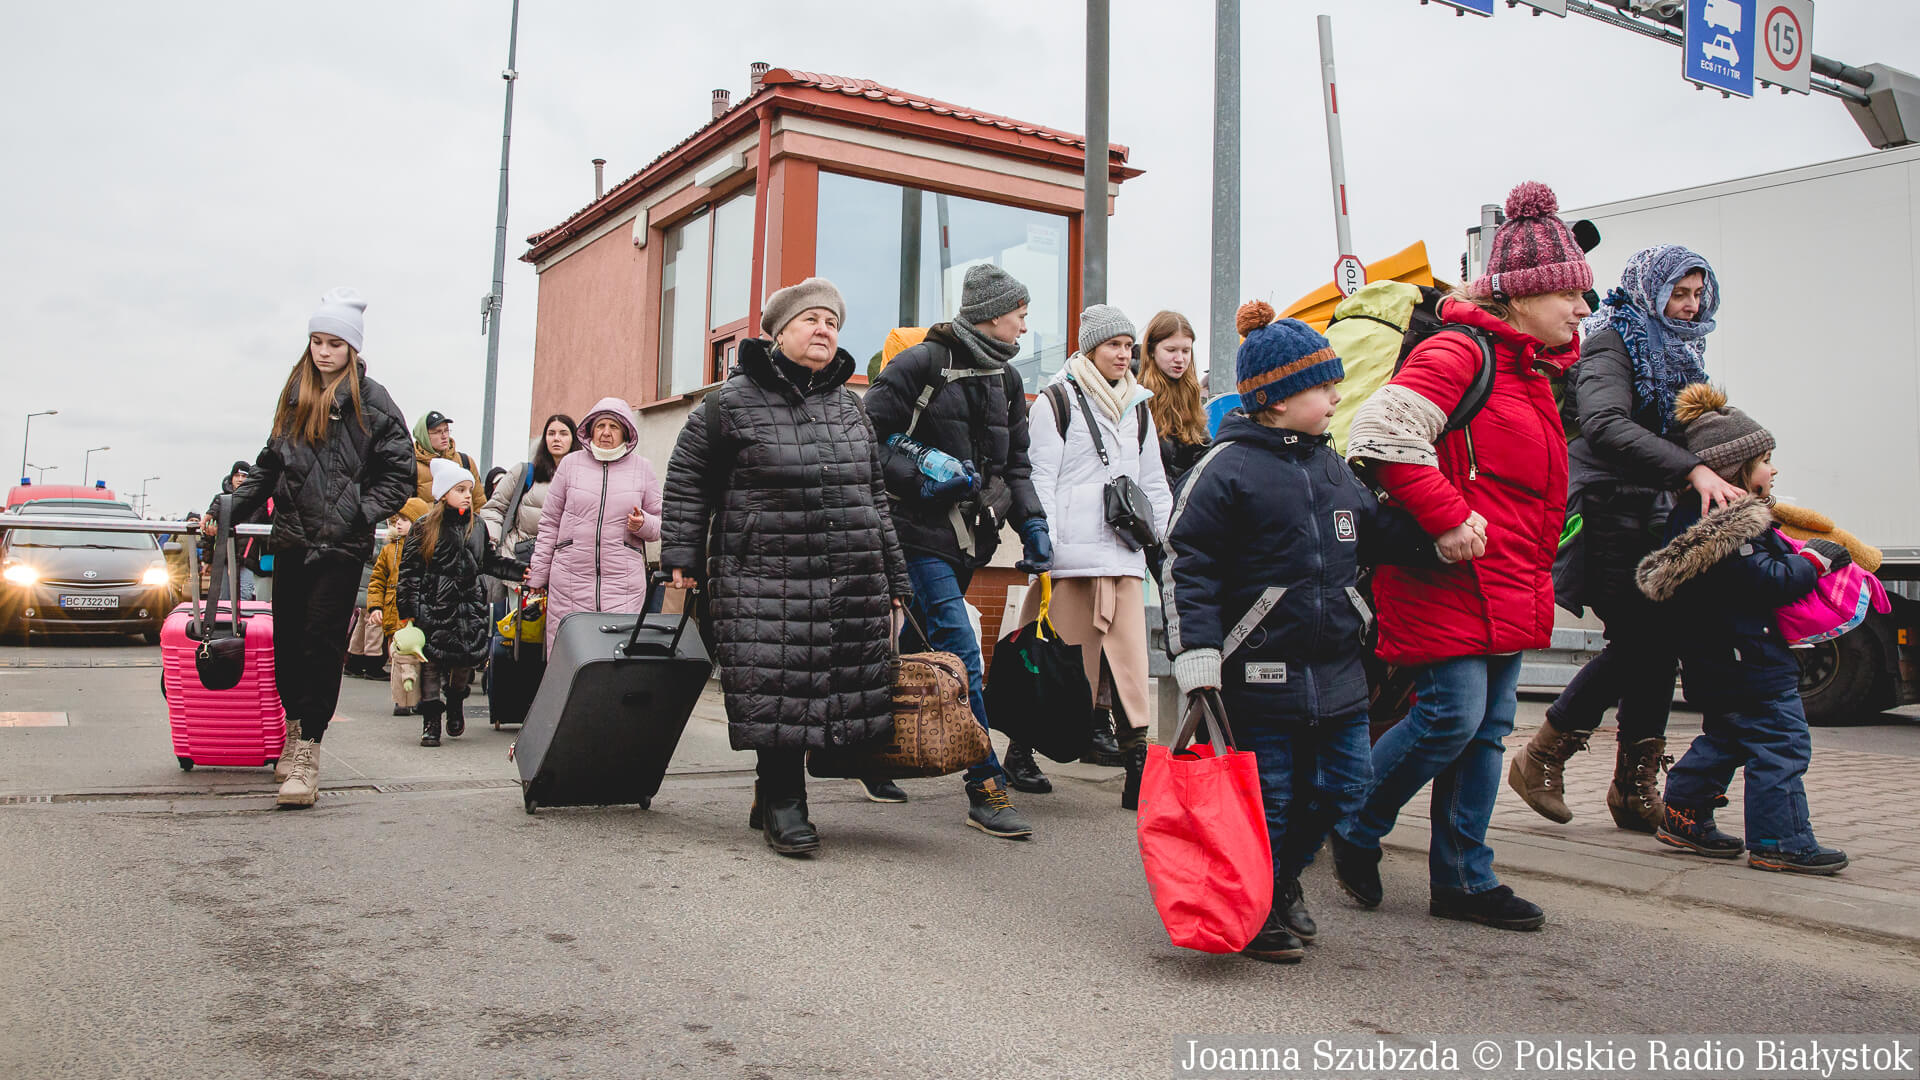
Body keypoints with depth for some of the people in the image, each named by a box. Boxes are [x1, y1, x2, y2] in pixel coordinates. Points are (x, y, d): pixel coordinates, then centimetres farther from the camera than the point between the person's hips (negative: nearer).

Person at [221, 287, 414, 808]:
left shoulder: (372, 401, -1)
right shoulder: (295, 394, 15)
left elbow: (398, 477, -3)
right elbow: (271, 463, 21)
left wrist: (359, 514, -15)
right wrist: (231, 507, 12)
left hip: (341, 546, -5)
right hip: (291, 538, 5)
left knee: (321, 642, -7)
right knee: (287, 639, 9)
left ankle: (307, 756, -4)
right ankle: (295, 734, 26)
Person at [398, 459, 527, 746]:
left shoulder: (478, 525, 11)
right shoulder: (426, 527, -1)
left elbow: (490, 561, 18)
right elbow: (410, 567, -2)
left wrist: (519, 571, 4)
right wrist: (407, 609, -7)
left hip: (470, 604, 3)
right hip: (434, 604, -3)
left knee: (468, 657, 4)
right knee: (432, 661, -1)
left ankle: (455, 703, 32)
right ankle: (431, 721, 7)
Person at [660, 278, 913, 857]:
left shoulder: (848, 405, 17)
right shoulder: (735, 400, 1)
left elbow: (874, 496, 21)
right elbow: (688, 477, 8)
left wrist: (894, 578, 19)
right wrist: (683, 556, 2)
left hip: (853, 584, 5)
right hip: (765, 581, -5)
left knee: (842, 691, 3)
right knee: (777, 690, -7)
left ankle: (774, 793, 19)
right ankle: (783, 802, 10)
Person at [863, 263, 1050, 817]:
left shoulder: (1006, 380, 14)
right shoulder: (922, 364, -8)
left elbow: (1015, 464, 19)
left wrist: (1032, 523, 6)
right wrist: (924, 473, -19)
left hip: (967, 537, 7)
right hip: (920, 529, -7)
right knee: (961, 655, -14)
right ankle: (987, 789, -11)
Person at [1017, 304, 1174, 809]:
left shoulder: (1137, 407, 19)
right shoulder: (1057, 400, 2)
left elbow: (1154, 484, 23)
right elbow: (1041, 478, -2)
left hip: (1124, 551, 5)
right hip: (1071, 551, -5)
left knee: (1128, 658, -1)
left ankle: (1137, 771, 0)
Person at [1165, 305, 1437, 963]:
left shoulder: (1330, 467, 14)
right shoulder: (1225, 469, -10)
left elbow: (1379, 532, 23)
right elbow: (1188, 568, -13)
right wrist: (1199, 663, -19)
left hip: (1337, 669, 8)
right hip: (1260, 676, -7)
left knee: (1342, 787, 14)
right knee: (1268, 798, 2)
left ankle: (1284, 878, 38)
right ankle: (1254, 912, 25)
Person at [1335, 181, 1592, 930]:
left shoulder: (1531, 368, 20)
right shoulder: (1460, 351, -12)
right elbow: (1384, 430, -25)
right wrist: (1447, 517, -24)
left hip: (1506, 582, 10)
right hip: (1450, 575, -10)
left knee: (1488, 728, 10)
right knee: (1452, 714, -11)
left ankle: (1463, 878, 19)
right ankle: (1355, 831, 11)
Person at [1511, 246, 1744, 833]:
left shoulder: (1680, 349, 20)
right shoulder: (1612, 342, -8)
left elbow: (1682, 429, 24)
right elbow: (1607, 426, -26)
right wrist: (1692, 470, -34)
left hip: (1653, 514, 8)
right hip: (1607, 512, -8)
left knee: (1657, 642, 4)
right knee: (1640, 640, -10)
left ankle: (1636, 788, 13)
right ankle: (1541, 759, 5)